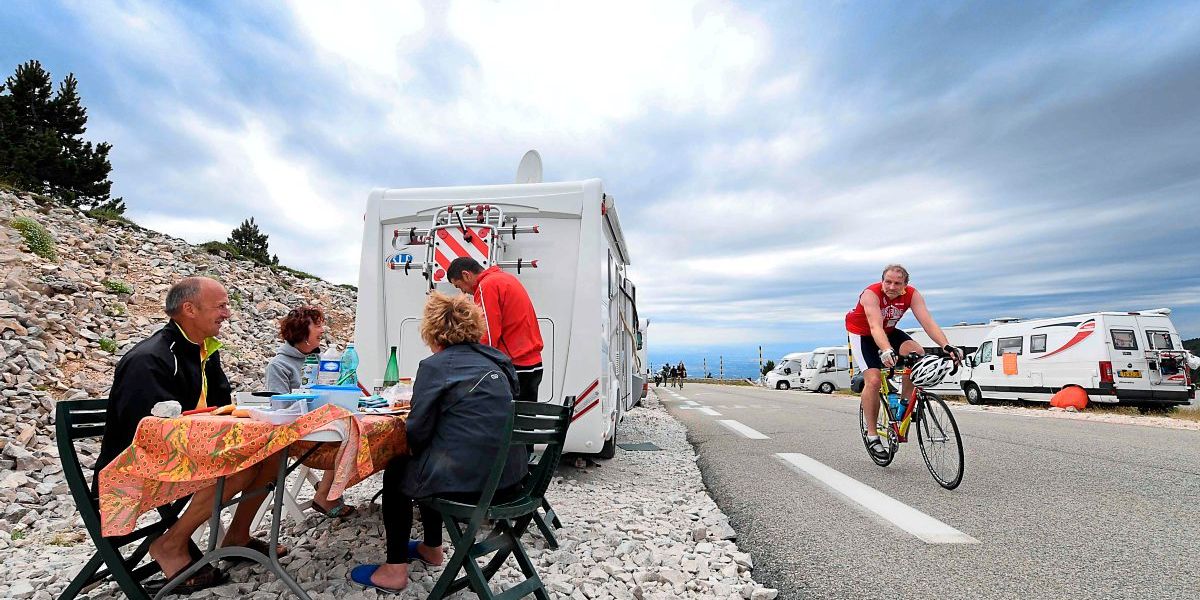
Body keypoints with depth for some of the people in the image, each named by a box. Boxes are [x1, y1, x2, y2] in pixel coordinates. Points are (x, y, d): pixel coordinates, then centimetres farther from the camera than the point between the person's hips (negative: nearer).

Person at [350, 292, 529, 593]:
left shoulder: (435, 365, -10)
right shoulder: (494, 360, 11)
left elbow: (417, 432, -8)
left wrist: (415, 448, 16)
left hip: (464, 479, -7)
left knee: (396, 472, 22)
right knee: (426, 462, 33)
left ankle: (395, 570, 27)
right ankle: (431, 548, 48)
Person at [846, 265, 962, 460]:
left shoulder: (912, 294, -18)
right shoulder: (871, 294, -32)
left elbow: (928, 322, -28)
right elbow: (876, 327, -44)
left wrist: (946, 346, -43)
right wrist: (887, 351, -60)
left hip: (889, 332, 4)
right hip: (861, 333, -4)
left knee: (917, 354, -24)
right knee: (873, 379, -18)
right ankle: (872, 435, -4)